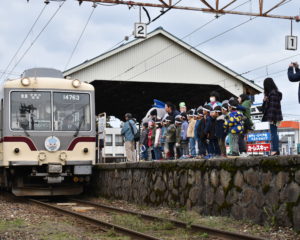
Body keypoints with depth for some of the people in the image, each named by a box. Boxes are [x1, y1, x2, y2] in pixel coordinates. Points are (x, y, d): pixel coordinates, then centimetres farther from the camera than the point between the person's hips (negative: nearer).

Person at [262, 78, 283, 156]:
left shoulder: (273, 93, -11)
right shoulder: (270, 93, 19)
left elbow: (273, 106, -18)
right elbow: (265, 106, 26)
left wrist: (272, 118, -22)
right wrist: (265, 101, 8)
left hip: (272, 117, -10)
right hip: (269, 117, 10)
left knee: (273, 133, -11)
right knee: (274, 133, 9)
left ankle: (275, 150, -12)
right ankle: (275, 150, 10)